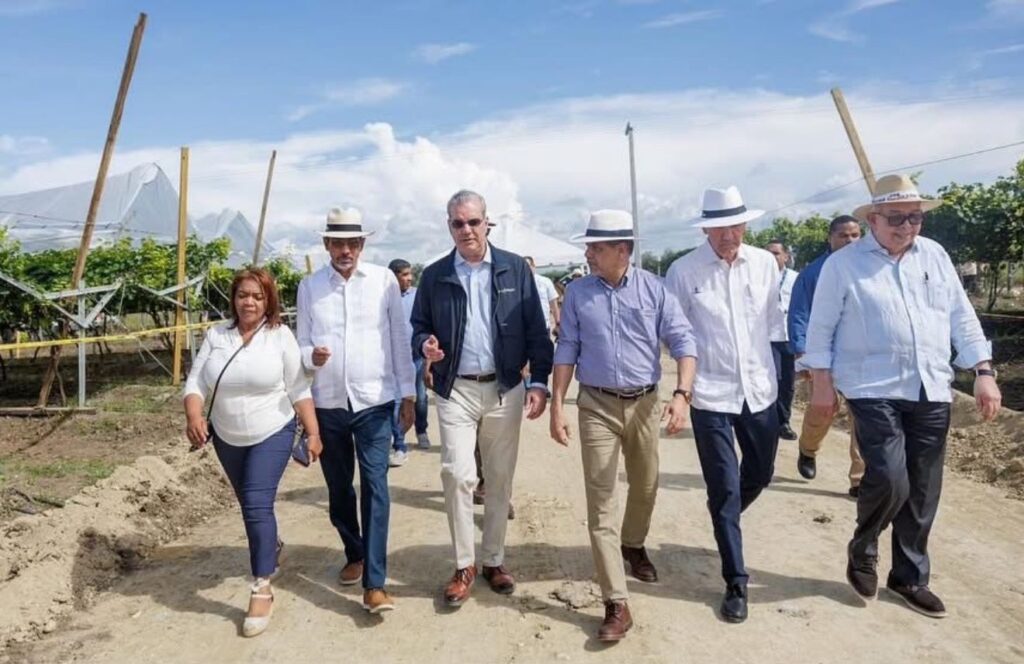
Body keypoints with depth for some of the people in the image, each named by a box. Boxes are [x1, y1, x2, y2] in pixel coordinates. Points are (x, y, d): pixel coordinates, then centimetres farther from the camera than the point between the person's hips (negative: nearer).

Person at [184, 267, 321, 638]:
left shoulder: (280, 336, -10)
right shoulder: (216, 336, -1)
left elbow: (299, 389, -8)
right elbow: (196, 382, -3)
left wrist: (313, 432, -10)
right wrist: (193, 416, -22)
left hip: (272, 435, -4)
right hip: (227, 437, 5)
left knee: (258, 504, -13)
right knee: (248, 504, 19)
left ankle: (262, 589, -3)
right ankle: (271, 547, 48)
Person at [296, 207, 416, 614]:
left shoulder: (384, 280, -2)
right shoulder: (309, 287, 3)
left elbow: (399, 339, 1)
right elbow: (301, 344, 6)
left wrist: (408, 393, 1)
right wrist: (311, 356, -18)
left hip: (375, 401, -2)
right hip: (327, 403, 3)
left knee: (374, 486, -7)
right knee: (338, 487, 15)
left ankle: (375, 583, -2)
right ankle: (354, 554, 37)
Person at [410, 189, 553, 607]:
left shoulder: (515, 269, 1)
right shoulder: (434, 276, 3)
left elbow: (536, 330, 1)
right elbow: (418, 326, 9)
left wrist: (539, 382, -6)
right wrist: (425, 345, -14)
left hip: (505, 389, 1)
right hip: (456, 391, 0)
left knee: (500, 479, 10)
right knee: (457, 475, -8)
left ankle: (493, 560, 26)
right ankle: (464, 566, 10)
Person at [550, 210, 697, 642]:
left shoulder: (653, 288, -4)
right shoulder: (577, 293, -1)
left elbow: (683, 341, -6)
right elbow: (566, 350, 1)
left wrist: (682, 394, -20)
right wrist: (557, 406, -4)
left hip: (645, 403, 1)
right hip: (597, 406, -1)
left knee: (645, 487, 18)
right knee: (601, 501, -3)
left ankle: (633, 545, 49)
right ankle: (617, 604, 3)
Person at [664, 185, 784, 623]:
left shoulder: (765, 263, 2)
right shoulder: (683, 271, -8)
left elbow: (773, 320, 13)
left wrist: (762, 363, 11)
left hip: (759, 389, 4)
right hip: (711, 393, -4)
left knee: (760, 474, 19)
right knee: (724, 488, 1)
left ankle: (724, 523, 49)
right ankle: (736, 582, 14)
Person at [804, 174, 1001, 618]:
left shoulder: (935, 255, 10)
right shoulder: (843, 264, -3)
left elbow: (962, 317, 13)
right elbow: (821, 328, -2)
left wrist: (983, 372, 6)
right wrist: (823, 383, -5)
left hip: (931, 391, 5)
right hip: (875, 390, -5)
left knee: (923, 493, 10)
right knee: (889, 480, -17)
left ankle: (910, 576, 28)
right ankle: (862, 549, 13)